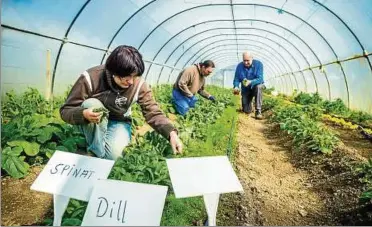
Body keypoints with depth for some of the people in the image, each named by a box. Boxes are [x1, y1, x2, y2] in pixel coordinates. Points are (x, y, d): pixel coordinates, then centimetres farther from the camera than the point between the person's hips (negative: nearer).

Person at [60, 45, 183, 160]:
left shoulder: (139, 85, -21)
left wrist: (171, 133, -39)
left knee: (112, 153, -29)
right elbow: (65, 110, -21)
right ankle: (97, 153, -18)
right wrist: (83, 114, -45)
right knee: (91, 104, -34)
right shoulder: (90, 78, -27)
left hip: (118, 122, 0)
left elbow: (153, 113, -21)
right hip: (92, 124, 0)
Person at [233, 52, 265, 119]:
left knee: (258, 87, -40)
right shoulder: (239, 66, -9)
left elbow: (260, 79, -27)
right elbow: (236, 79, -7)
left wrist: (250, 82, -45)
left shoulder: (258, 64, -18)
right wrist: (236, 87, -29)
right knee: (246, 111, -6)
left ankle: (258, 111, -30)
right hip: (245, 89, 2)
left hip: (256, 86, -2)